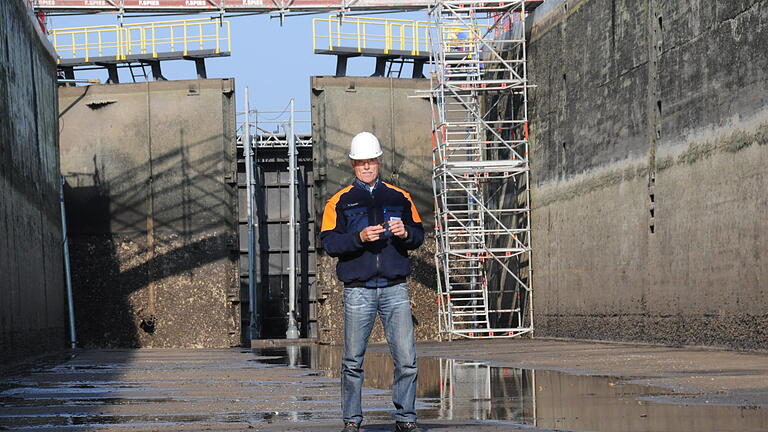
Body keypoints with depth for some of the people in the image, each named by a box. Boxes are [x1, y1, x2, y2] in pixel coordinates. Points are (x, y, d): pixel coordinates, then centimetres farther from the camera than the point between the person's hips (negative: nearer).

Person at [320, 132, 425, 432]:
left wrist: (405, 233, -7)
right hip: (358, 291, -2)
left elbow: (419, 235, 15)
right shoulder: (340, 201, 7)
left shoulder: (399, 198, 15)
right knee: (353, 359, 1)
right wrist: (360, 237, -17)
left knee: (406, 358, -3)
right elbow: (329, 243, -2)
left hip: (395, 288, 2)